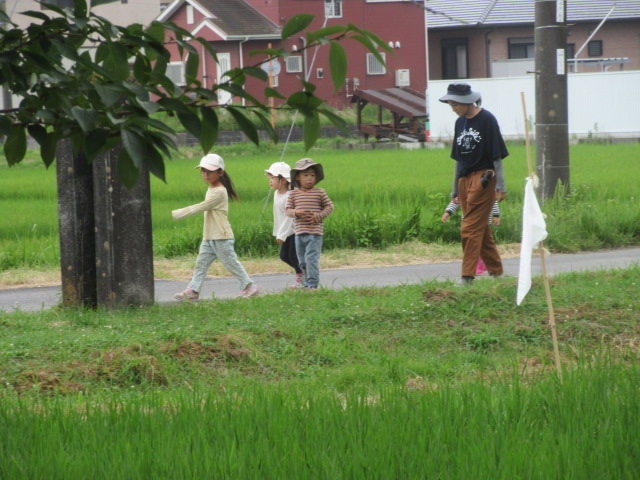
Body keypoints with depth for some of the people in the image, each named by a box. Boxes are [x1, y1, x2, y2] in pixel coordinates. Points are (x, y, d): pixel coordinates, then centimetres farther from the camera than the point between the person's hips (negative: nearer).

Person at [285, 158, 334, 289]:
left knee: (311, 258, -14)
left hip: (314, 232, -4)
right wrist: (296, 212, -15)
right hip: (299, 233, 4)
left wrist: (318, 216, -11)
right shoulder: (293, 194, 6)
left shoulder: (319, 192, 0)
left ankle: (313, 283, -12)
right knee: (302, 261, 12)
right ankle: (307, 281, 25)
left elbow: (329, 206, 3)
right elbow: (288, 209, 7)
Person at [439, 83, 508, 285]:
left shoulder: (486, 119, -8)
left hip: (483, 178, -8)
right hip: (465, 180, 8)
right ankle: (496, 270, 19)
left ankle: (468, 276, -14)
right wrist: (455, 189, 20)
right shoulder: (460, 123, 13)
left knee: (471, 228, -12)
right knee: (481, 229, 10)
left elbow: (497, 155, -8)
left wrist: (500, 185, -11)